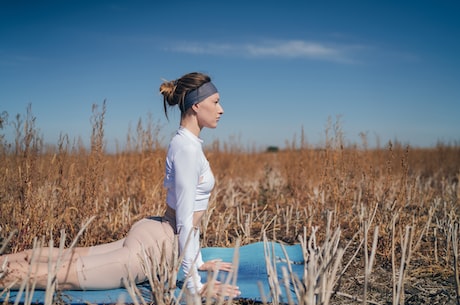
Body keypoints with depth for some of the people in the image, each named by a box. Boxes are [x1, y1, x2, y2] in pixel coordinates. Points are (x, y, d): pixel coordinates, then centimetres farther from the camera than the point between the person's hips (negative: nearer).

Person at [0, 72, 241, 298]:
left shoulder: (186, 143, 10)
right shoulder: (187, 148, -21)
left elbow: (191, 213, 16)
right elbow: (185, 220, -22)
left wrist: (198, 261, 19)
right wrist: (195, 286, -19)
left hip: (151, 236, 9)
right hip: (152, 247, -9)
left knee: (67, 258, 20)